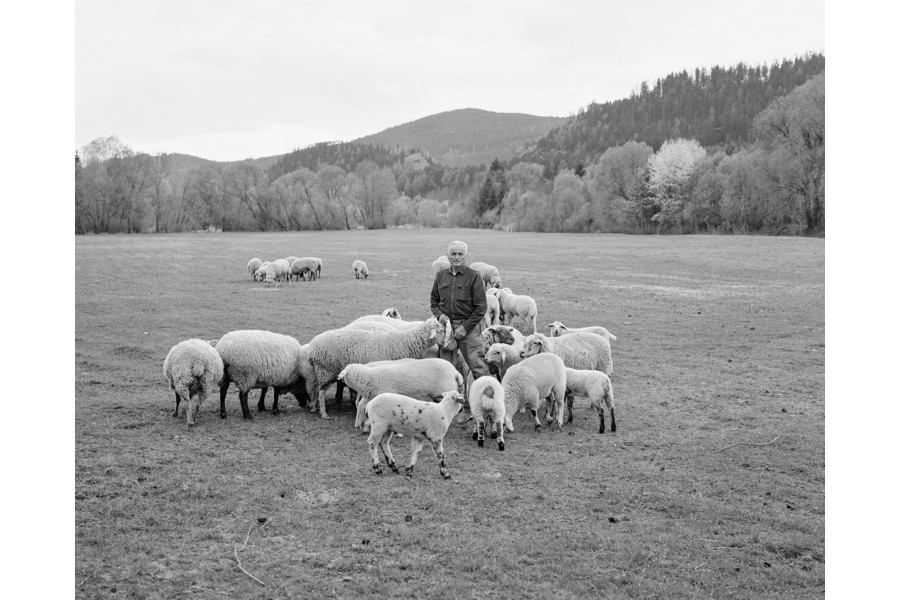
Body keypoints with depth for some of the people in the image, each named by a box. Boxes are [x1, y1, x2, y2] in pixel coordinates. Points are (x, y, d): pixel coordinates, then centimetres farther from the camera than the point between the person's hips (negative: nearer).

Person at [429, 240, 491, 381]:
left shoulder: (474, 276, -4)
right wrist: (439, 315, -2)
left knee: (477, 366, -7)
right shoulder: (441, 275, 9)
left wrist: (465, 327, -11)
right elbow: (434, 301, 18)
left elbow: (481, 307, -6)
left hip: (468, 326, -4)